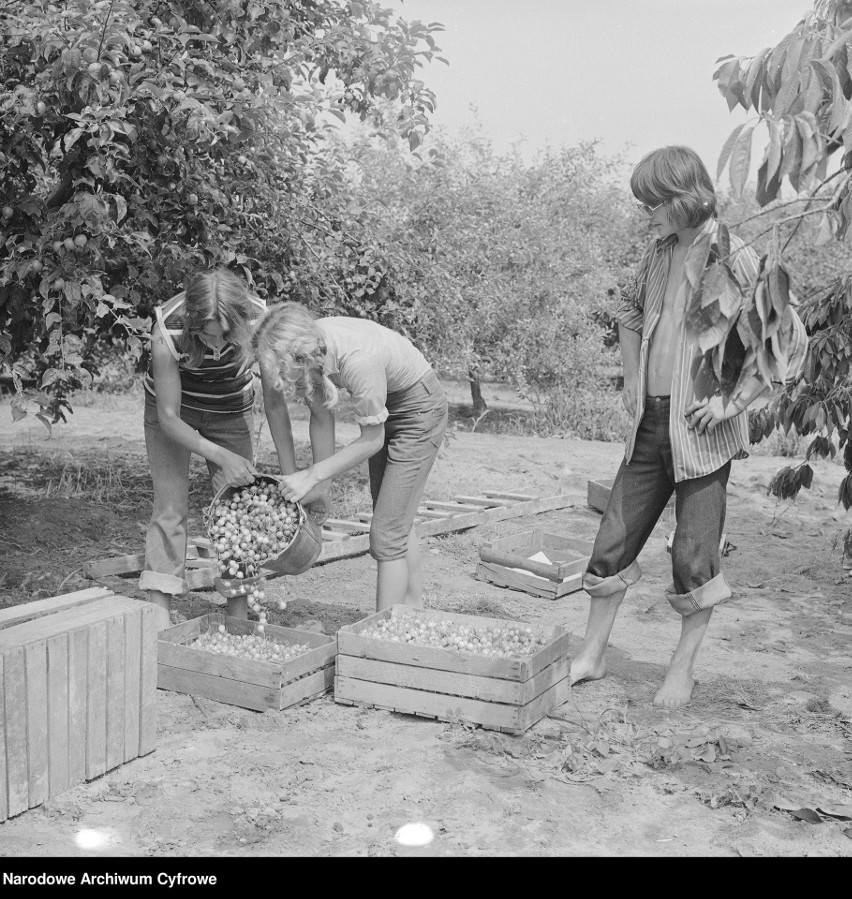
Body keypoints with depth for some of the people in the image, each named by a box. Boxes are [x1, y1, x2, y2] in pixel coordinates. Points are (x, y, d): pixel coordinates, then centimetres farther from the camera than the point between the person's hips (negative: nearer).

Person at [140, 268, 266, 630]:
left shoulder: (258, 319, -32)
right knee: (170, 507, -10)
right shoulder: (167, 332, -36)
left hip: (230, 409, 2)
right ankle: (159, 620, -7)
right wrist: (222, 456, -34)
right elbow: (169, 417, -26)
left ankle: (238, 617, 3)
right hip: (174, 411, -2)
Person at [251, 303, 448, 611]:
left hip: (418, 407, -8)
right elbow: (321, 418, -8)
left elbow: (372, 439, -26)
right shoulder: (307, 349, -21)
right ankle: (414, 610, 38)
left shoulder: (358, 361, -40)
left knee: (387, 532, -10)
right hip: (384, 405, 8)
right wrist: (322, 484, -8)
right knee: (398, 522, 21)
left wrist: (313, 475, -23)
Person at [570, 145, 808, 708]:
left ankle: (683, 670, 22)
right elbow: (630, 311, 26)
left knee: (695, 554, 4)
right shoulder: (659, 252, 7)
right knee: (615, 539, 9)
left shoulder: (737, 261, -13)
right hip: (650, 423, 6)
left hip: (701, 431, -6)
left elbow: (792, 343, -14)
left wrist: (734, 401, -15)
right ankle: (592, 656, 23)